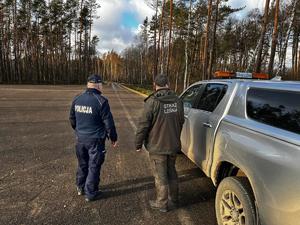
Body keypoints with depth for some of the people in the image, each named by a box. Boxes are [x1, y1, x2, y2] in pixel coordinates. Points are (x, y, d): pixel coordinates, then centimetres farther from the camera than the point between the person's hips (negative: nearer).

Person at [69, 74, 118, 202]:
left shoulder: (77, 99, 2)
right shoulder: (101, 101, -17)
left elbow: (72, 119, 12)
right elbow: (108, 122, -14)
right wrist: (113, 137, -2)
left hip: (80, 138, 6)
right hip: (95, 139, -6)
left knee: (82, 164, 22)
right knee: (94, 166, 8)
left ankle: (81, 188, 38)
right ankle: (91, 193, 20)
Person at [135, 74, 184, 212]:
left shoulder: (152, 102, -19)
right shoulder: (177, 101, 0)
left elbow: (143, 125, -17)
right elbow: (181, 122, 10)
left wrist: (138, 144, -4)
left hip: (157, 147, -6)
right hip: (173, 145, 6)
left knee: (160, 176, 9)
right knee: (171, 172, 22)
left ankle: (162, 203, 24)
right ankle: (173, 199, 36)